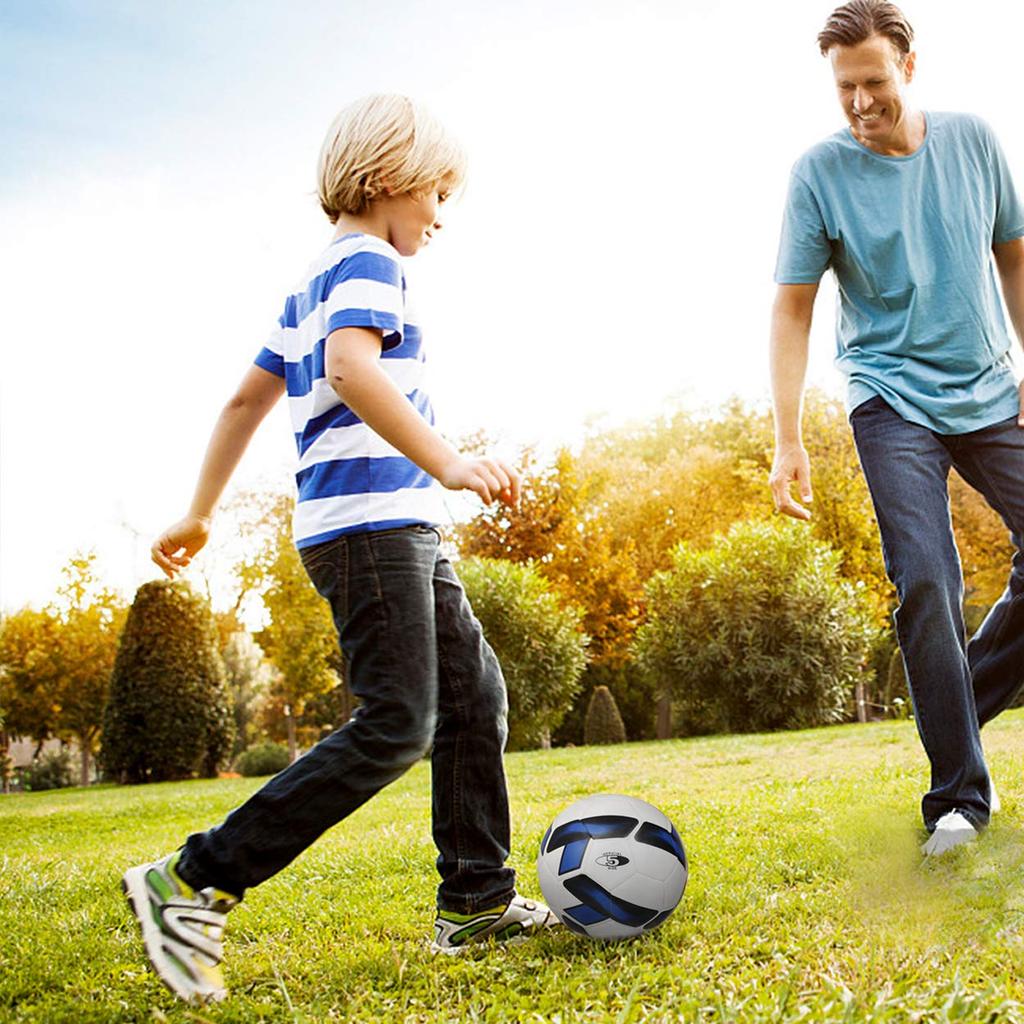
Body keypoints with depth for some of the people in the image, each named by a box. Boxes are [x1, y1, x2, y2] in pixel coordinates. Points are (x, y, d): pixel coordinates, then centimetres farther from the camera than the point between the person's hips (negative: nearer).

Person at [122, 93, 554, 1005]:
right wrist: (449, 463, -33)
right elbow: (350, 368, -26)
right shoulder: (368, 261, -6)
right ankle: (194, 884, -9)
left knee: (475, 694, 10)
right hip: (371, 520, -10)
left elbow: (249, 396, 24)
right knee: (396, 727, -13)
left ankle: (477, 900, 16)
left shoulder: (313, 282, 23)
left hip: (401, 529, 10)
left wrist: (200, 514, 27)